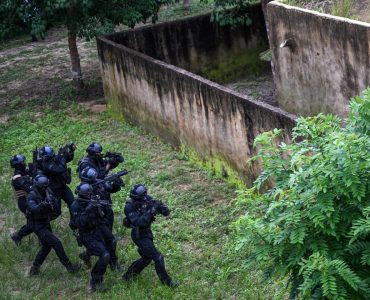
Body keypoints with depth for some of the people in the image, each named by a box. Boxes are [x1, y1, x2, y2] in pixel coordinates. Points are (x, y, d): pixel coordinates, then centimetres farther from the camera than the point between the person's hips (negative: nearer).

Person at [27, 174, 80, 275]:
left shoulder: (48, 192, -1)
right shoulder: (32, 196, -20)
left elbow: (56, 206, -8)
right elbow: (33, 208, -39)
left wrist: (52, 201, -30)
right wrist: (41, 205, -59)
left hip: (46, 223, 8)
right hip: (38, 226, -8)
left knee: (47, 246, 16)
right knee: (56, 243, -11)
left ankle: (34, 269, 30)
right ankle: (69, 266, -3)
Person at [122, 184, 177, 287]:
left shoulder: (147, 200, -9)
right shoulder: (130, 207, -23)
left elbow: (166, 212, -9)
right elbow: (138, 222, -34)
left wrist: (161, 207, -31)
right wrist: (150, 212, -39)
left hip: (147, 233, 7)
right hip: (139, 235, -7)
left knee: (146, 258, 20)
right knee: (157, 257, -10)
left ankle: (128, 276, 35)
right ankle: (166, 280, 3)